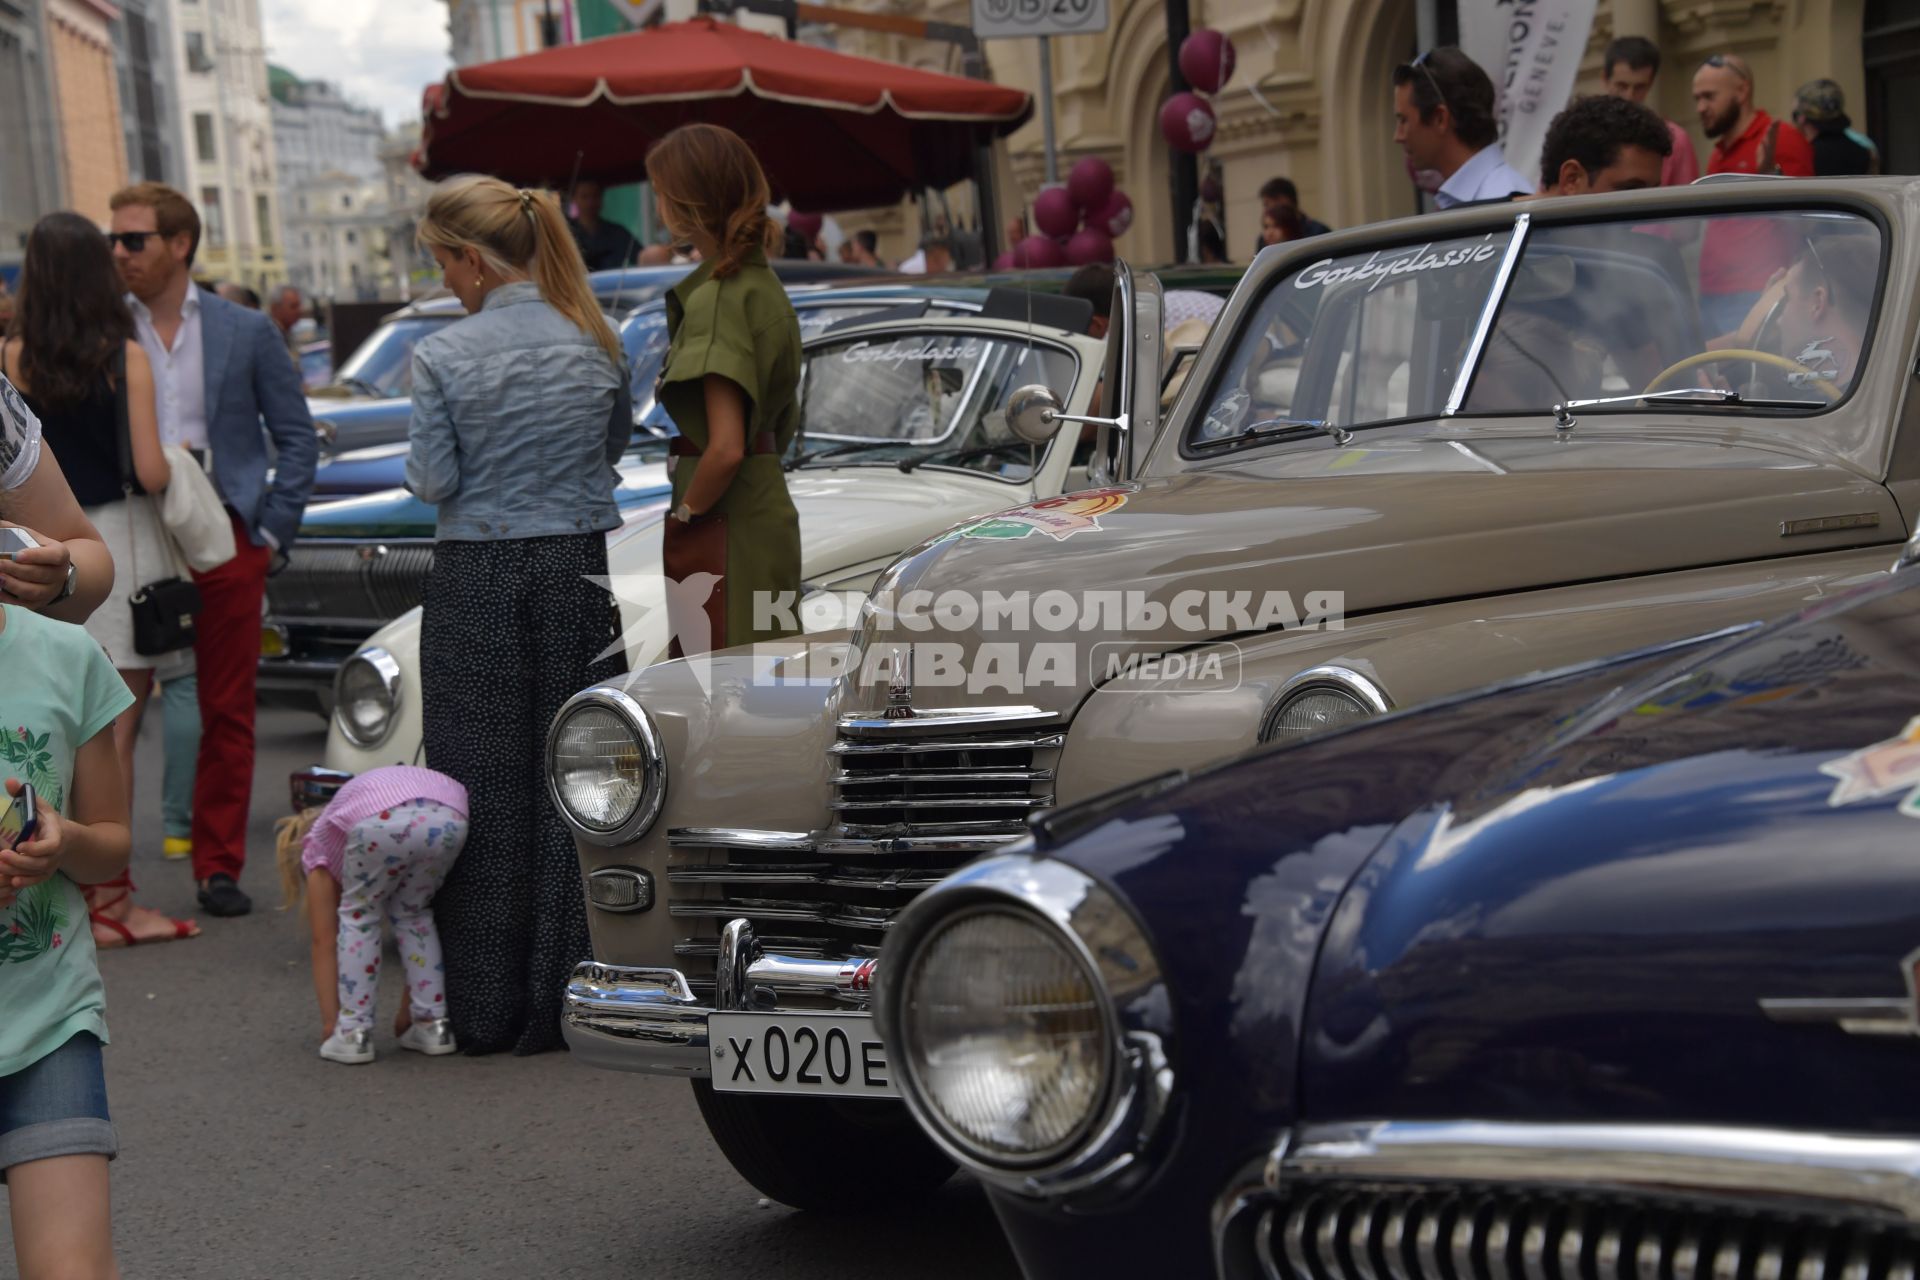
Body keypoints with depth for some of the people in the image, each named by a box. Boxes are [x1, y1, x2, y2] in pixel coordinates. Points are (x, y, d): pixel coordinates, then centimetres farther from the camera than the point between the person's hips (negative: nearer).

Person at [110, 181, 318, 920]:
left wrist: (272, 532, -1)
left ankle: (219, 866, 15)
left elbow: (296, 437, 7)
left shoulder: (246, 332, 5)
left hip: (225, 541, 0)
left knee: (227, 714, 5)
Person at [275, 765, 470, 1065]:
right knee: (413, 912, 30)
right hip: (449, 819, 4)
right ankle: (433, 1025, 25)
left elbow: (324, 940, 30)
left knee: (359, 916, 23)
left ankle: (354, 1033, 16)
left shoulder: (318, 845, 34)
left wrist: (329, 1023, 33)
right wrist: (407, 1013, 52)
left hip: (382, 822, -4)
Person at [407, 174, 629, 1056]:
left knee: (482, 787, 6)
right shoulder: (594, 344, 1)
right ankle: (567, 998, 13)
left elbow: (434, 482, -8)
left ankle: (484, 1010, 12)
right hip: (576, 572, 3)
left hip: (476, 583, -3)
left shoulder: (442, 356, -10)